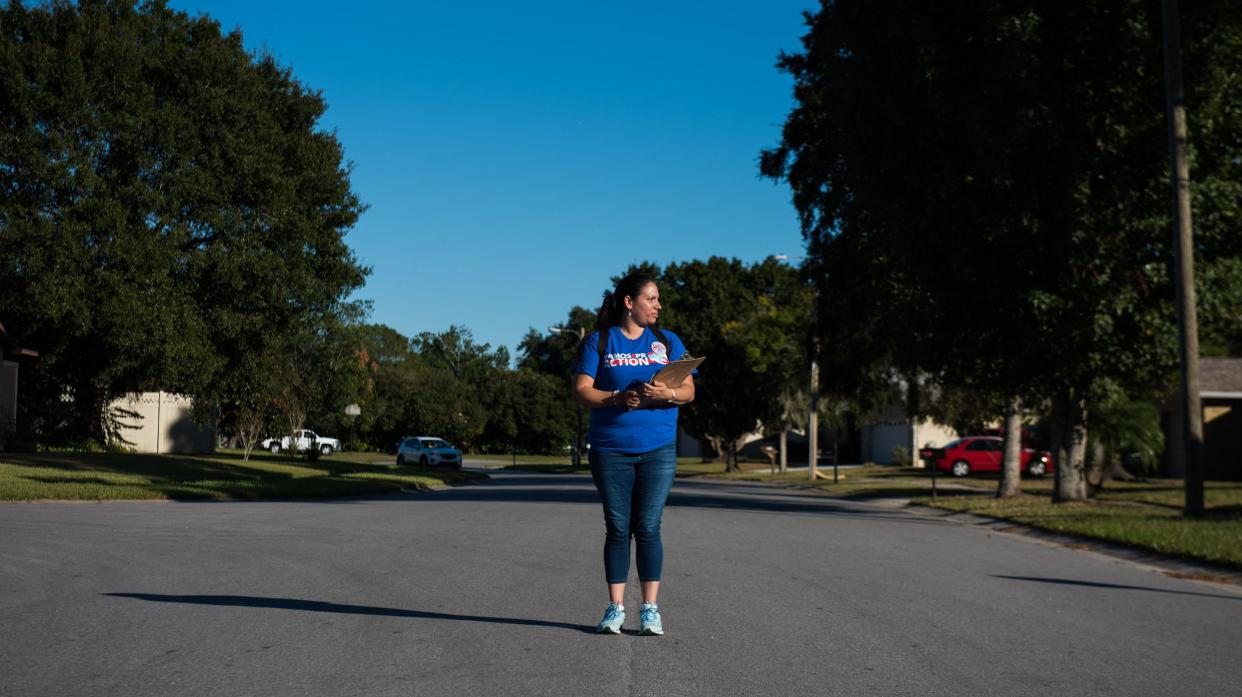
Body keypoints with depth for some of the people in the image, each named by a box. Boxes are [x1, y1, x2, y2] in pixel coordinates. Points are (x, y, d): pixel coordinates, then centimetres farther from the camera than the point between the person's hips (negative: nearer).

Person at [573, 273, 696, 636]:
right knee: (617, 529, 2)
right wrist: (617, 398, -18)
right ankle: (615, 608, 8)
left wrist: (666, 394, -15)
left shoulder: (668, 342, 11)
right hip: (610, 450, -1)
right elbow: (581, 391, -2)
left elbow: (688, 390, 6)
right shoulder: (598, 342, 5)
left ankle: (650, 610, 4)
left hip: (657, 450, 1)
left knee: (648, 528, -2)